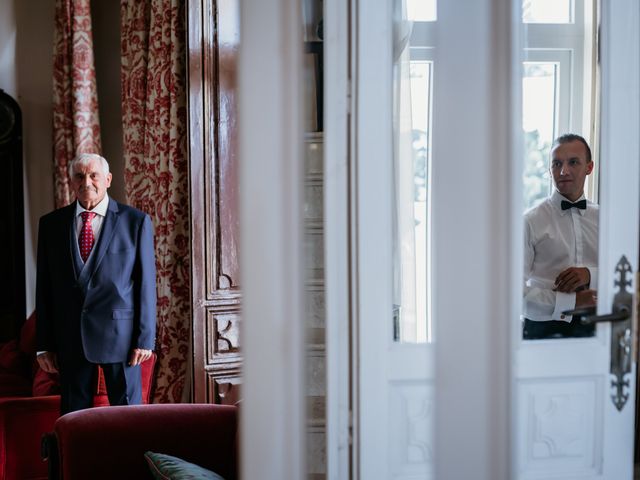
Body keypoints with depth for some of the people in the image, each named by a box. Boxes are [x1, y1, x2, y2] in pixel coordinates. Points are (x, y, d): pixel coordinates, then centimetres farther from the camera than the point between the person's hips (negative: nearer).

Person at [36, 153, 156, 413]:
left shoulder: (136, 221, 0)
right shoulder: (51, 223, 7)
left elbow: (146, 283, -1)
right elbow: (44, 286, 8)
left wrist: (145, 338, -7)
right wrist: (44, 344, 4)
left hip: (119, 333, -2)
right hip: (69, 338, 3)